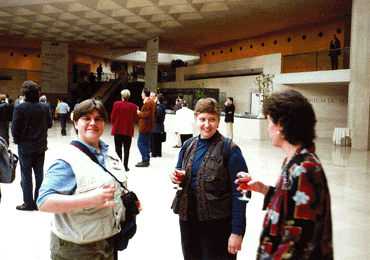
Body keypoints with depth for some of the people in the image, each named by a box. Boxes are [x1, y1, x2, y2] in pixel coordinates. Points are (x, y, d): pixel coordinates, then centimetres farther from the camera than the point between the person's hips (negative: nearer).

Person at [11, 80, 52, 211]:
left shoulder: (19, 108, -13)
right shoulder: (44, 107, -3)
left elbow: (15, 128, -11)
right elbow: (49, 124, 6)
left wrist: (17, 140, 6)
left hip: (25, 146, -3)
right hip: (40, 146, 4)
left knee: (26, 175, 6)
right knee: (39, 174, 11)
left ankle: (28, 203, 12)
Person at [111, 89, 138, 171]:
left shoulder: (116, 104, -6)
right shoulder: (133, 106, -3)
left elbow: (112, 116, -2)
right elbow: (135, 119, 1)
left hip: (118, 129, 0)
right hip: (128, 130, 0)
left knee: (118, 148, 8)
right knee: (126, 149, 5)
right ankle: (125, 166, 4)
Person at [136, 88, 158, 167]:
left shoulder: (147, 103, -19)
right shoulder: (152, 102, 14)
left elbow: (147, 114, -25)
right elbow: (156, 111, 23)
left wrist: (139, 113, -12)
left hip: (144, 126, -11)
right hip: (149, 126, 11)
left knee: (141, 143, -7)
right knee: (146, 143, 16)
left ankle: (145, 161, -6)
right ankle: (147, 160, 22)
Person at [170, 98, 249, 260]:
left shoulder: (230, 151, -12)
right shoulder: (188, 146, 6)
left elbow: (239, 194, -14)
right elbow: (180, 175, 21)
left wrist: (237, 231, -17)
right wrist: (176, 178, -3)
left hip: (217, 222, -5)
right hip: (188, 217, 6)